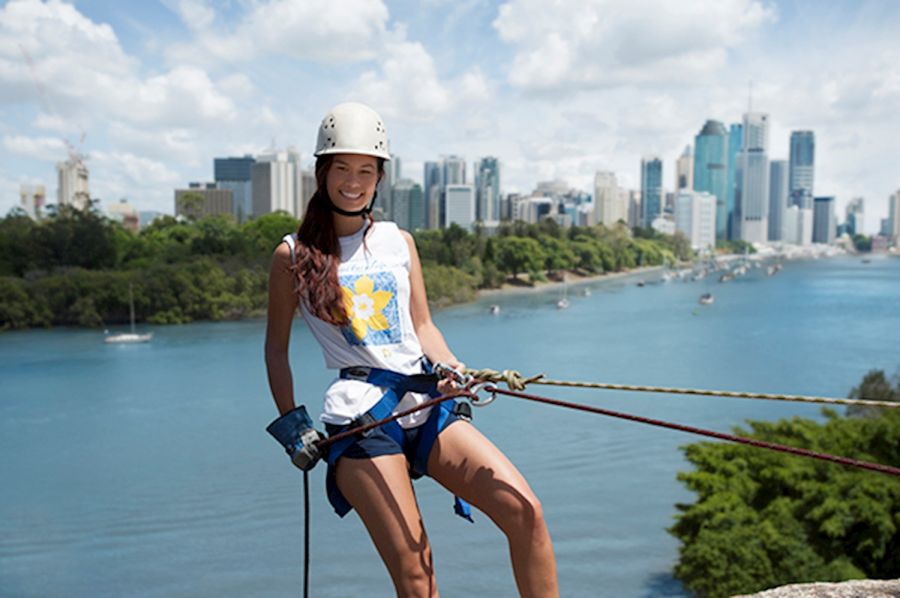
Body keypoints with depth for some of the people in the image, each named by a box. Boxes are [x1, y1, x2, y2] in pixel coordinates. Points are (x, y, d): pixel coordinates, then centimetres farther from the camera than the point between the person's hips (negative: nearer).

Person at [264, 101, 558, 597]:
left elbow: (423, 326, 14)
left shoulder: (398, 241, 14)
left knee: (525, 511, -12)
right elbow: (276, 347, 12)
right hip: (361, 415, -4)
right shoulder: (293, 254, 5)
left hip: (426, 403, 4)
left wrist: (449, 367, -5)